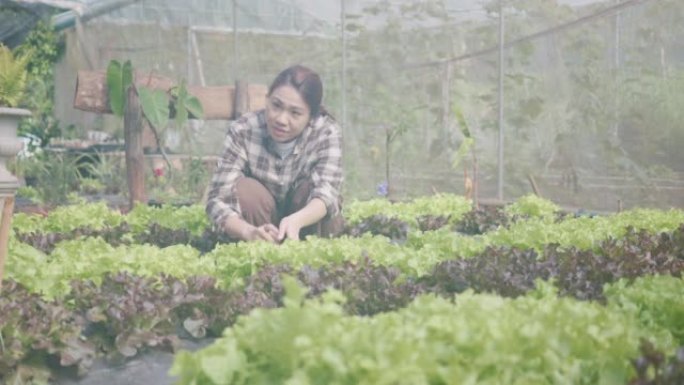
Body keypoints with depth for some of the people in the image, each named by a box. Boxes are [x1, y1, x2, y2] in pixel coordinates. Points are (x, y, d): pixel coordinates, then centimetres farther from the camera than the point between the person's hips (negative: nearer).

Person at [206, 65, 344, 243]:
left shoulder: (327, 132, -21)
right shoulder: (243, 131, -22)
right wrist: (249, 231, -51)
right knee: (244, 189, -29)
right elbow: (218, 199, -29)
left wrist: (296, 220, -59)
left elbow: (326, 191, -35)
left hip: (307, 221, 0)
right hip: (262, 226, 0)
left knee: (311, 187, -29)